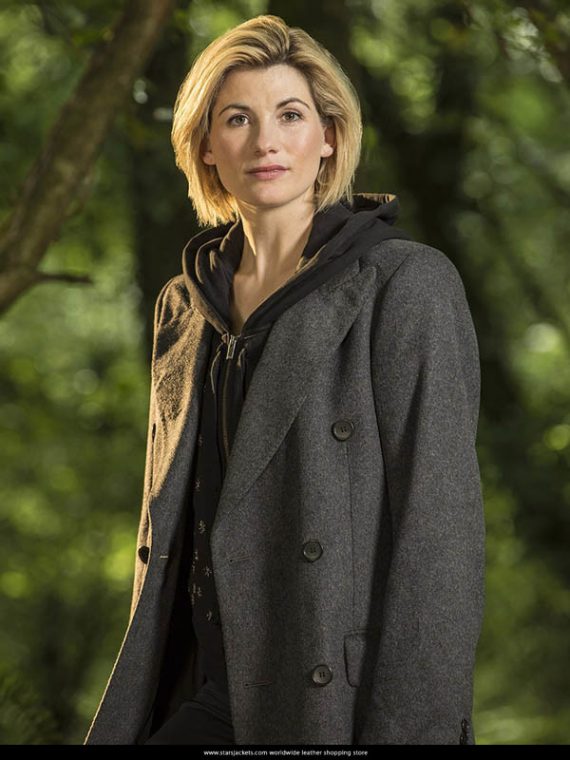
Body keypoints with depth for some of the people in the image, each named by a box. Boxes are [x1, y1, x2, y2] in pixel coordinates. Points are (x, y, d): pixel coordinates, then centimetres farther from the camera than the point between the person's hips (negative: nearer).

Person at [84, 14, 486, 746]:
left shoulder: (405, 285, -6)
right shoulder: (185, 305, 12)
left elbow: (439, 527, -11)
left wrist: (406, 730, -16)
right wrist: (134, 712, 13)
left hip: (348, 704, -5)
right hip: (214, 701, 5)